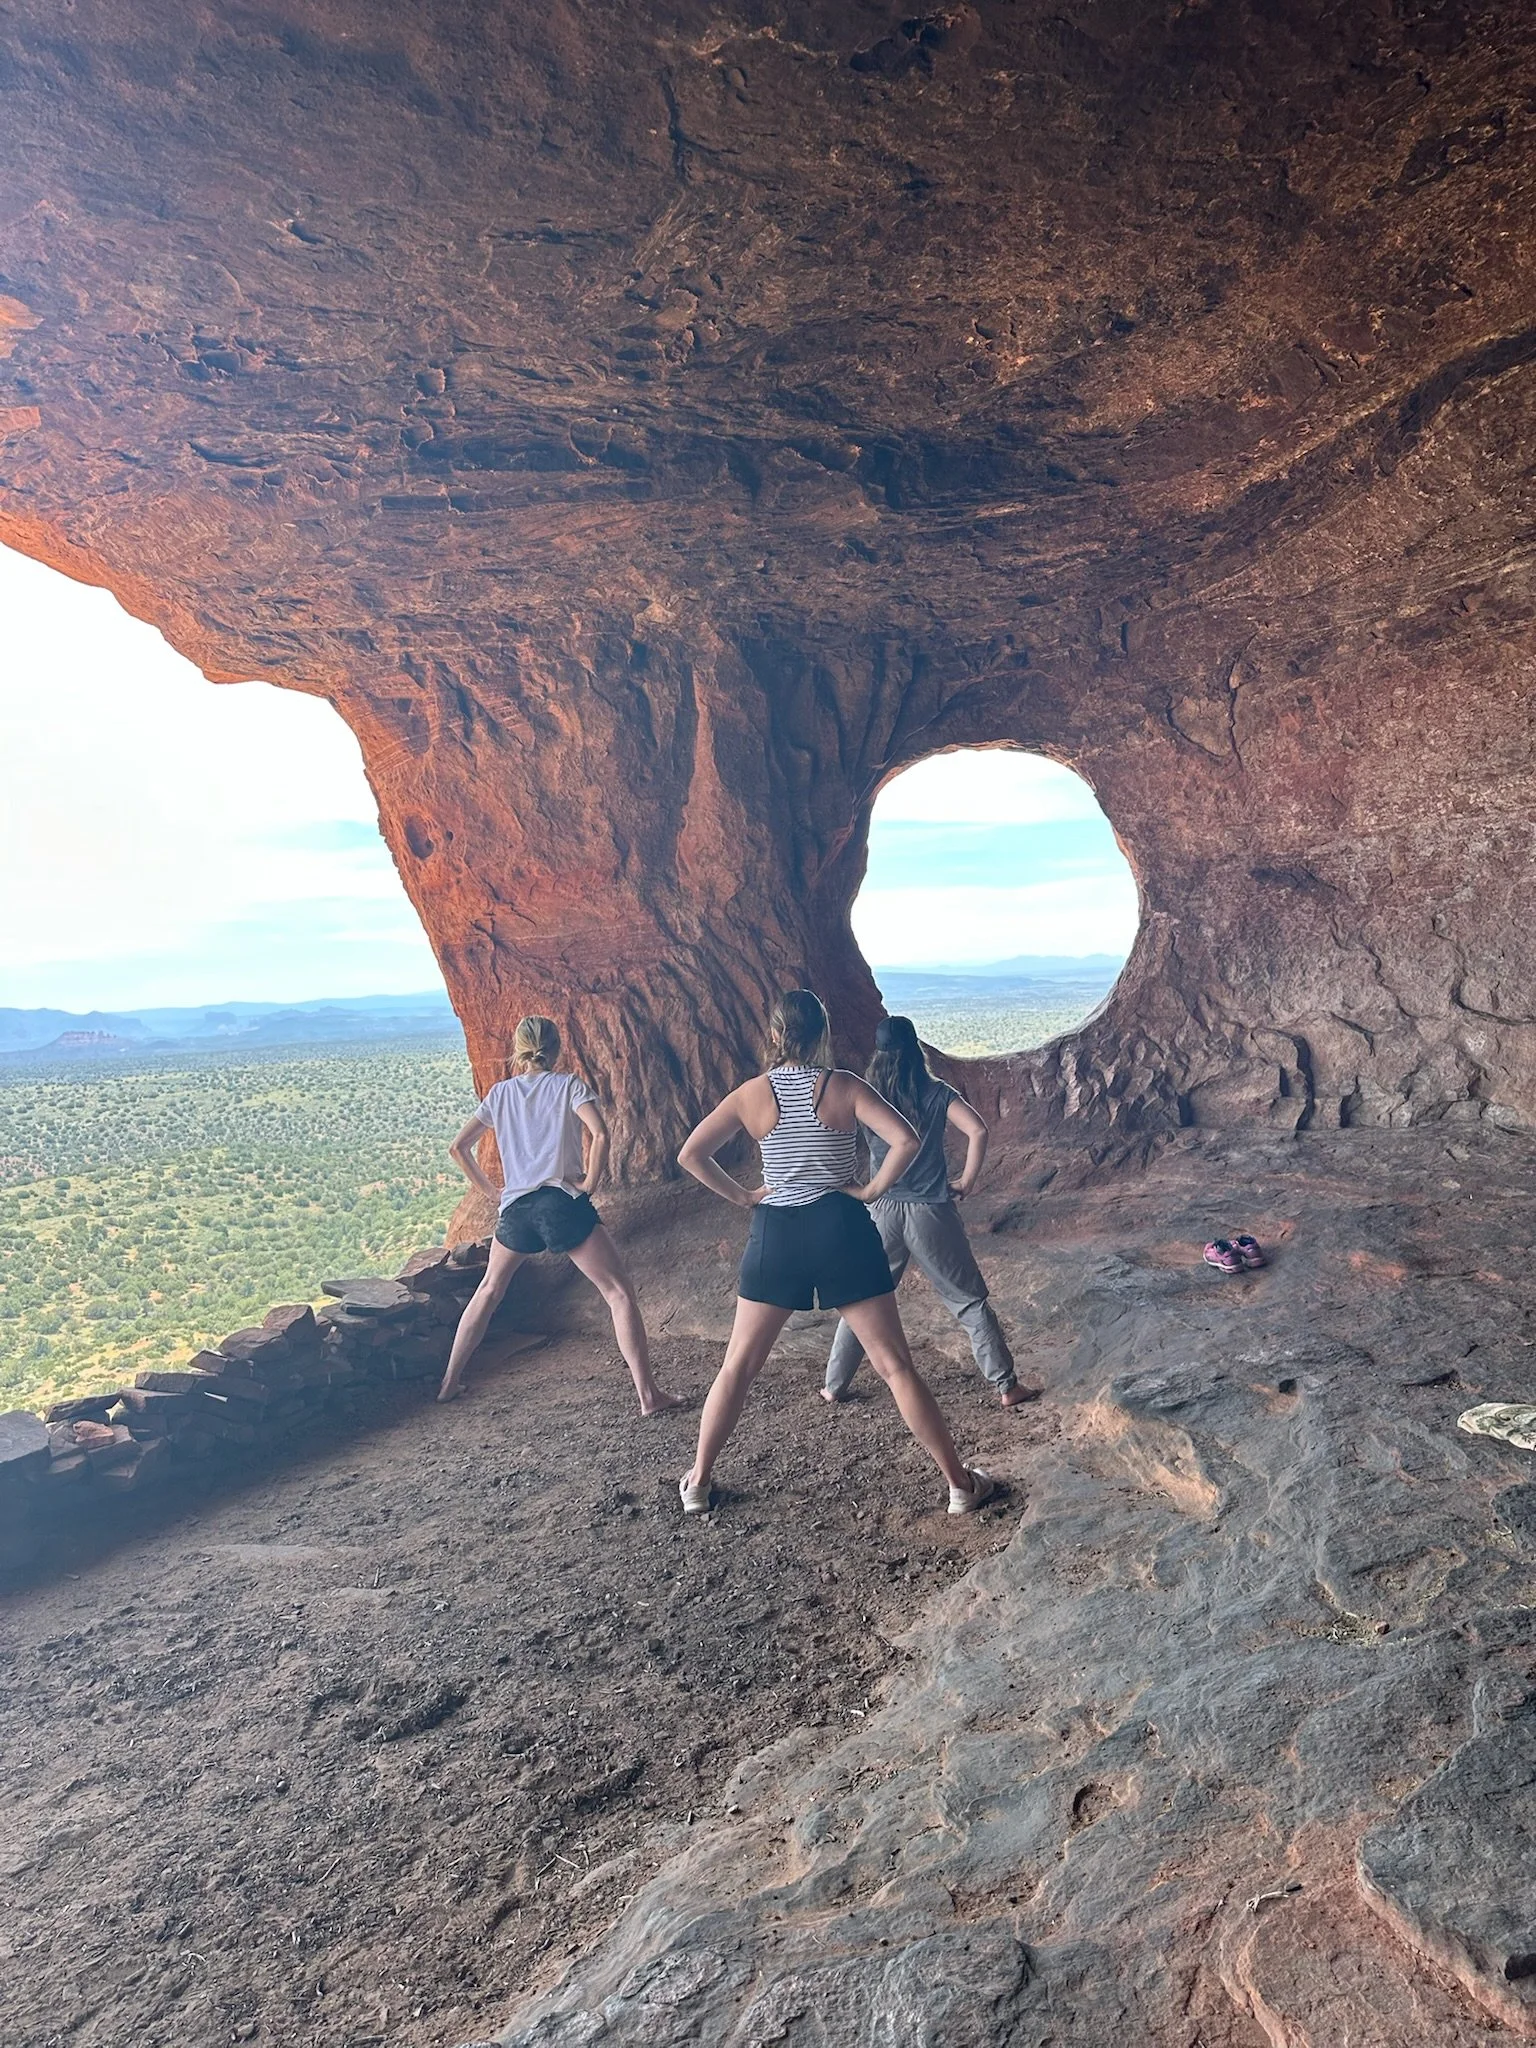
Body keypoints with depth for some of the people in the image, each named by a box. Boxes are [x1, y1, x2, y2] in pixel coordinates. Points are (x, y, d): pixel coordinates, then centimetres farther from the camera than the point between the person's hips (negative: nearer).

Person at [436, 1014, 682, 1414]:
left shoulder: (500, 1093, 14)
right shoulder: (569, 1085, 2)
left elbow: (458, 1148, 16)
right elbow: (600, 1134, -14)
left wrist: (491, 1191, 19)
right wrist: (589, 1183, -4)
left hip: (515, 1208, 4)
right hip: (563, 1203, -4)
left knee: (489, 1291, 27)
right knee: (620, 1293, -1)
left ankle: (449, 1382, 33)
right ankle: (648, 1394, -9)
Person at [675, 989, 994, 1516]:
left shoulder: (752, 1094, -1)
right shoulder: (845, 1087, -5)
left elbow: (690, 1155, -4)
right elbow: (906, 1141, -17)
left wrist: (741, 1196, 3)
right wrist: (873, 1190, -5)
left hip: (775, 1234, 1)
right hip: (842, 1229, -1)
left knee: (738, 1366, 16)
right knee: (895, 1365, 6)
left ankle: (697, 1482, 24)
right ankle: (960, 1484, 13)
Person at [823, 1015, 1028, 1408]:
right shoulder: (937, 1093, -4)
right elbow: (977, 1131, -15)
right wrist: (967, 1181, -3)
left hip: (882, 1211, 2)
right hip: (931, 1213, -1)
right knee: (971, 1302, 10)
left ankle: (834, 1386, 22)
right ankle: (1006, 1387, 13)